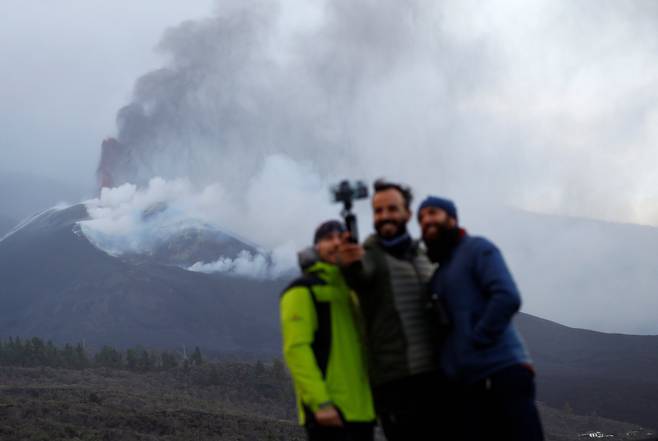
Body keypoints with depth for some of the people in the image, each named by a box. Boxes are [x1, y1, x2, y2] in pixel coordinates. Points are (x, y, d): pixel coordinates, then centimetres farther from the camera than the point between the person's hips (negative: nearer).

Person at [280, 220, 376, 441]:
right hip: (328, 408, -8)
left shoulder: (353, 291, 22)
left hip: (361, 408, 8)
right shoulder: (302, 291, -3)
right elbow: (296, 349, -13)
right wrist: (320, 402, -22)